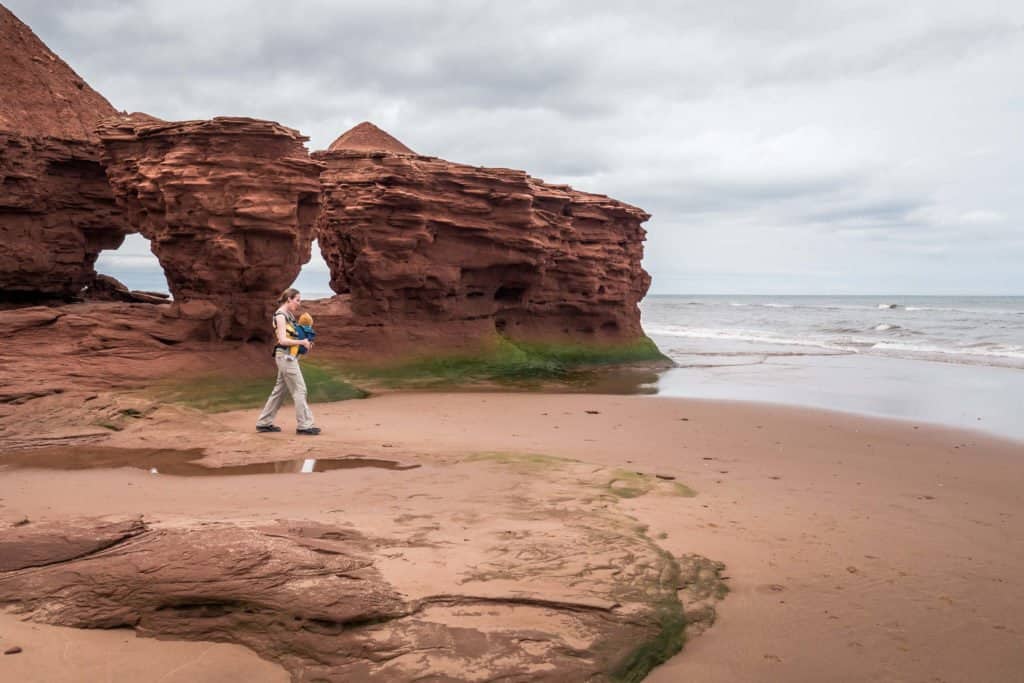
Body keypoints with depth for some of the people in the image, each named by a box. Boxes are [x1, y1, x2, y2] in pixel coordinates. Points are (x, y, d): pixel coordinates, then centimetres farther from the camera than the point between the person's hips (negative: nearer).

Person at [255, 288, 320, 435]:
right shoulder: (280, 315, -12)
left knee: (280, 390, 13)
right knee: (299, 390, -6)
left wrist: (305, 342, 2)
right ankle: (304, 425, -3)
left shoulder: (289, 315, 15)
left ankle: (264, 423, 20)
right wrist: (302, 342, -15)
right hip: (286, 356, -9)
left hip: (290, 356, 9)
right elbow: (282, 340, -19)